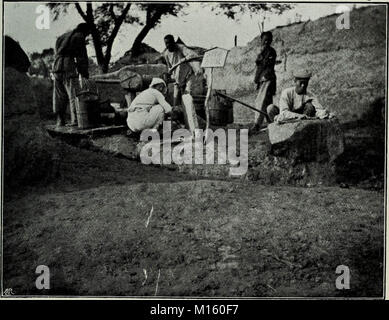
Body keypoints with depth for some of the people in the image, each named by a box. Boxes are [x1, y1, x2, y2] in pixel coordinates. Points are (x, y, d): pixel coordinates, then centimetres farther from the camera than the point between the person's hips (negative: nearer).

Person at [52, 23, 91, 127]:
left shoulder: (61, 37, 28)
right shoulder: (79, 36, 5)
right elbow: (82, 57, -1)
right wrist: (85, 74, 2)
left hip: (56, 67, 7)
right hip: (69, 68, -7)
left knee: (59, 96, 9)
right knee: (74, 95, -8)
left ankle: (60, 121, 7)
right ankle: (75, 120, -17)